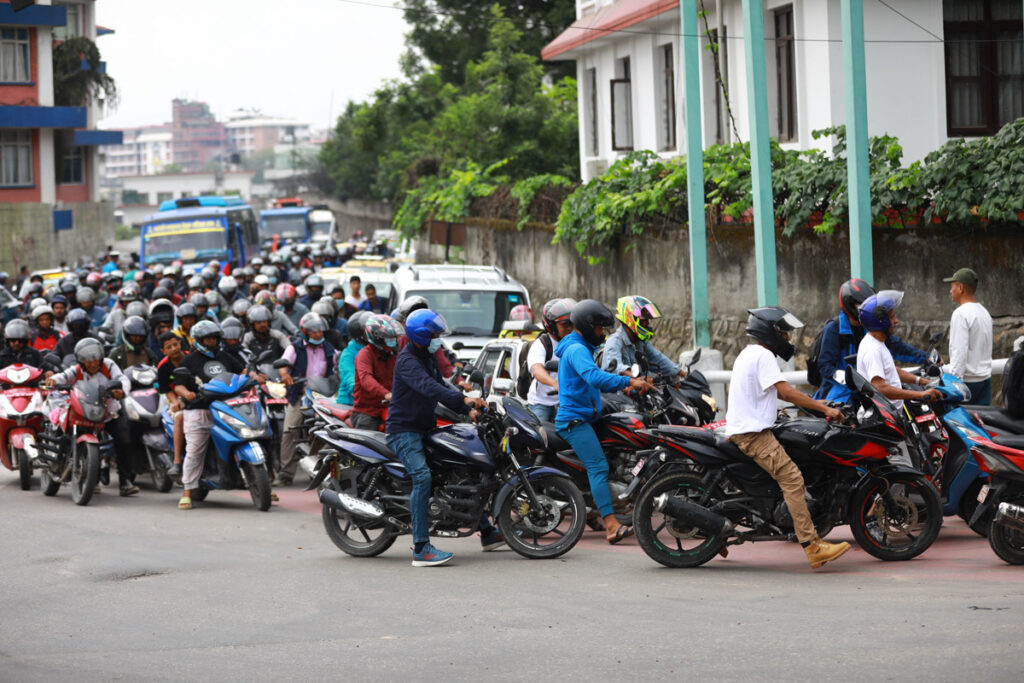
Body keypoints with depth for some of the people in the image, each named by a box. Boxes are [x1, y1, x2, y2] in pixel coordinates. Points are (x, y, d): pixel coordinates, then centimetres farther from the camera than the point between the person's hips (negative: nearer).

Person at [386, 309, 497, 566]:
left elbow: (440, 388, 20)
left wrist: (468, 410, 5)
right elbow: (428, 387, -33)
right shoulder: (407, 360, -17)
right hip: (404, 431, -10)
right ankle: (421, 549, -31)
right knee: (423, 478, -27)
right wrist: (463, 400, -44)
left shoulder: (427, 357, 15)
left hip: (426, 428, 10)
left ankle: (487, 533, 23)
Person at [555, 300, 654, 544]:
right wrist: (628, 382, -35)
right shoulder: (576, 350, -13)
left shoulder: (579, 348, 22)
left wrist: (625, 385, 14)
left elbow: (595, 382, 28)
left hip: (580, 419, 11)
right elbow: (594, 377, -31)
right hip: (575, 420, -11)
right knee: (598, 466, -20)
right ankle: (612, 526, -31)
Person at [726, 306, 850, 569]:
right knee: (792, 478, -19)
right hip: (753, 432, -11)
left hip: (742, 430, 11)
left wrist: (813, 403, 23)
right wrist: (823, 409, -13)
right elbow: (785, 392, -17)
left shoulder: (749, 354, 22)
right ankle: (812, 546, -27)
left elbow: (777, 391, 28)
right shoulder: (762, 355, -11)